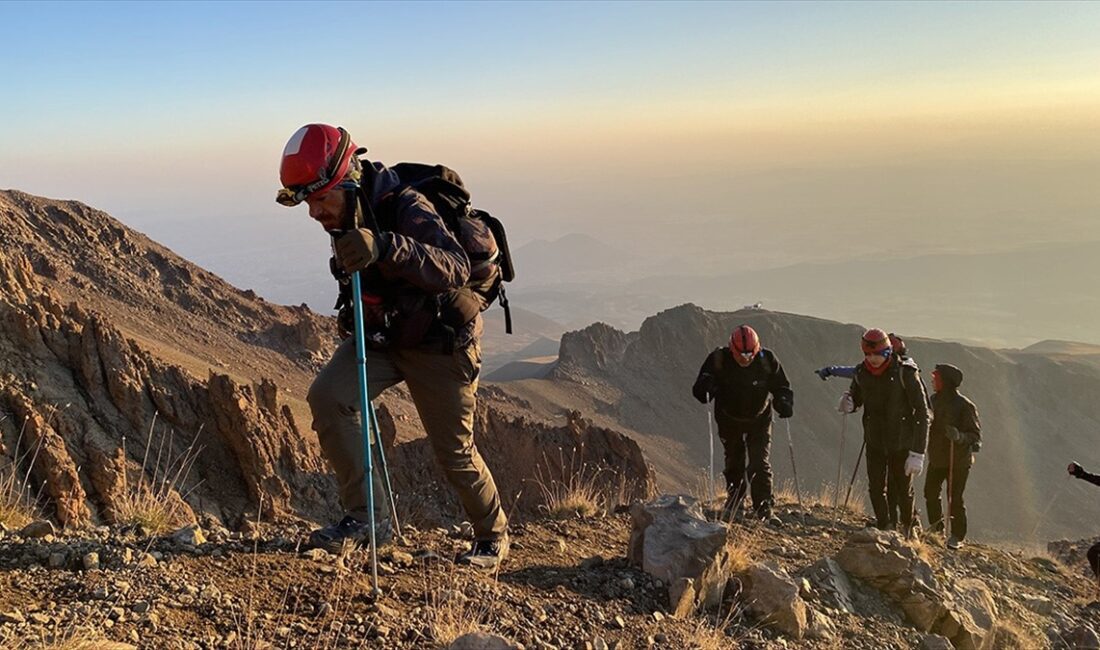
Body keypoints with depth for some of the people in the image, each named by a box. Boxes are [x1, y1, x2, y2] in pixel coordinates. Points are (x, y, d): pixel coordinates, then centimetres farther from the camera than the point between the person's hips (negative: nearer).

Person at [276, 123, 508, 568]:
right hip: (381, 335, 6)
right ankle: (365, 515, -7)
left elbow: (455, 269, -48)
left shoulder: (406, 209, -30)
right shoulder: (347, 218, -6)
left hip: (438, 341, -6)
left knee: (454, 451, 3)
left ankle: (493, 534, 29)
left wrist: (385, 248, -60)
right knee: (326, 396, -18)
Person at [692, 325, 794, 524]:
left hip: (759, 420, -1)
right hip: (729, 420, 1)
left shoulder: (767, 360, -19)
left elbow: (782, 387, -7)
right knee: (734, 464, 14)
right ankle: (733, 501, 37)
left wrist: (784, 403, -29)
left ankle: (764, 508, -4)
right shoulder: (718, 360, -21)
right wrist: (706, 388, -42)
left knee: (759, 464, -10)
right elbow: (699, 390, -17)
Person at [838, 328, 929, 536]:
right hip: (874, 442, 3)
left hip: (901, 444, -3)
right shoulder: (862, 373, -3)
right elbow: (856, 399, 14)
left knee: (902, 491, 7)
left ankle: (906, 531, 29)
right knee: (876, 489, 5)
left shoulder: (905, 373, -17)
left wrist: (917, 453, -19)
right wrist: (848, 403, -14)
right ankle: (885, 529, 23)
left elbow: (922, 414, -15)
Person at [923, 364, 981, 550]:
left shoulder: (965, 405, -17)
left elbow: (976, 435, -15)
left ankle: (957, 536, 13)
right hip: (936, 458, 6)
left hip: (958, 461, -6)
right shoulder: (934, 400, 3)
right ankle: (936, 527, 30)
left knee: (955, 499, -1)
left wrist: (960, 437, -32)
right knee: (930, 493, 11)